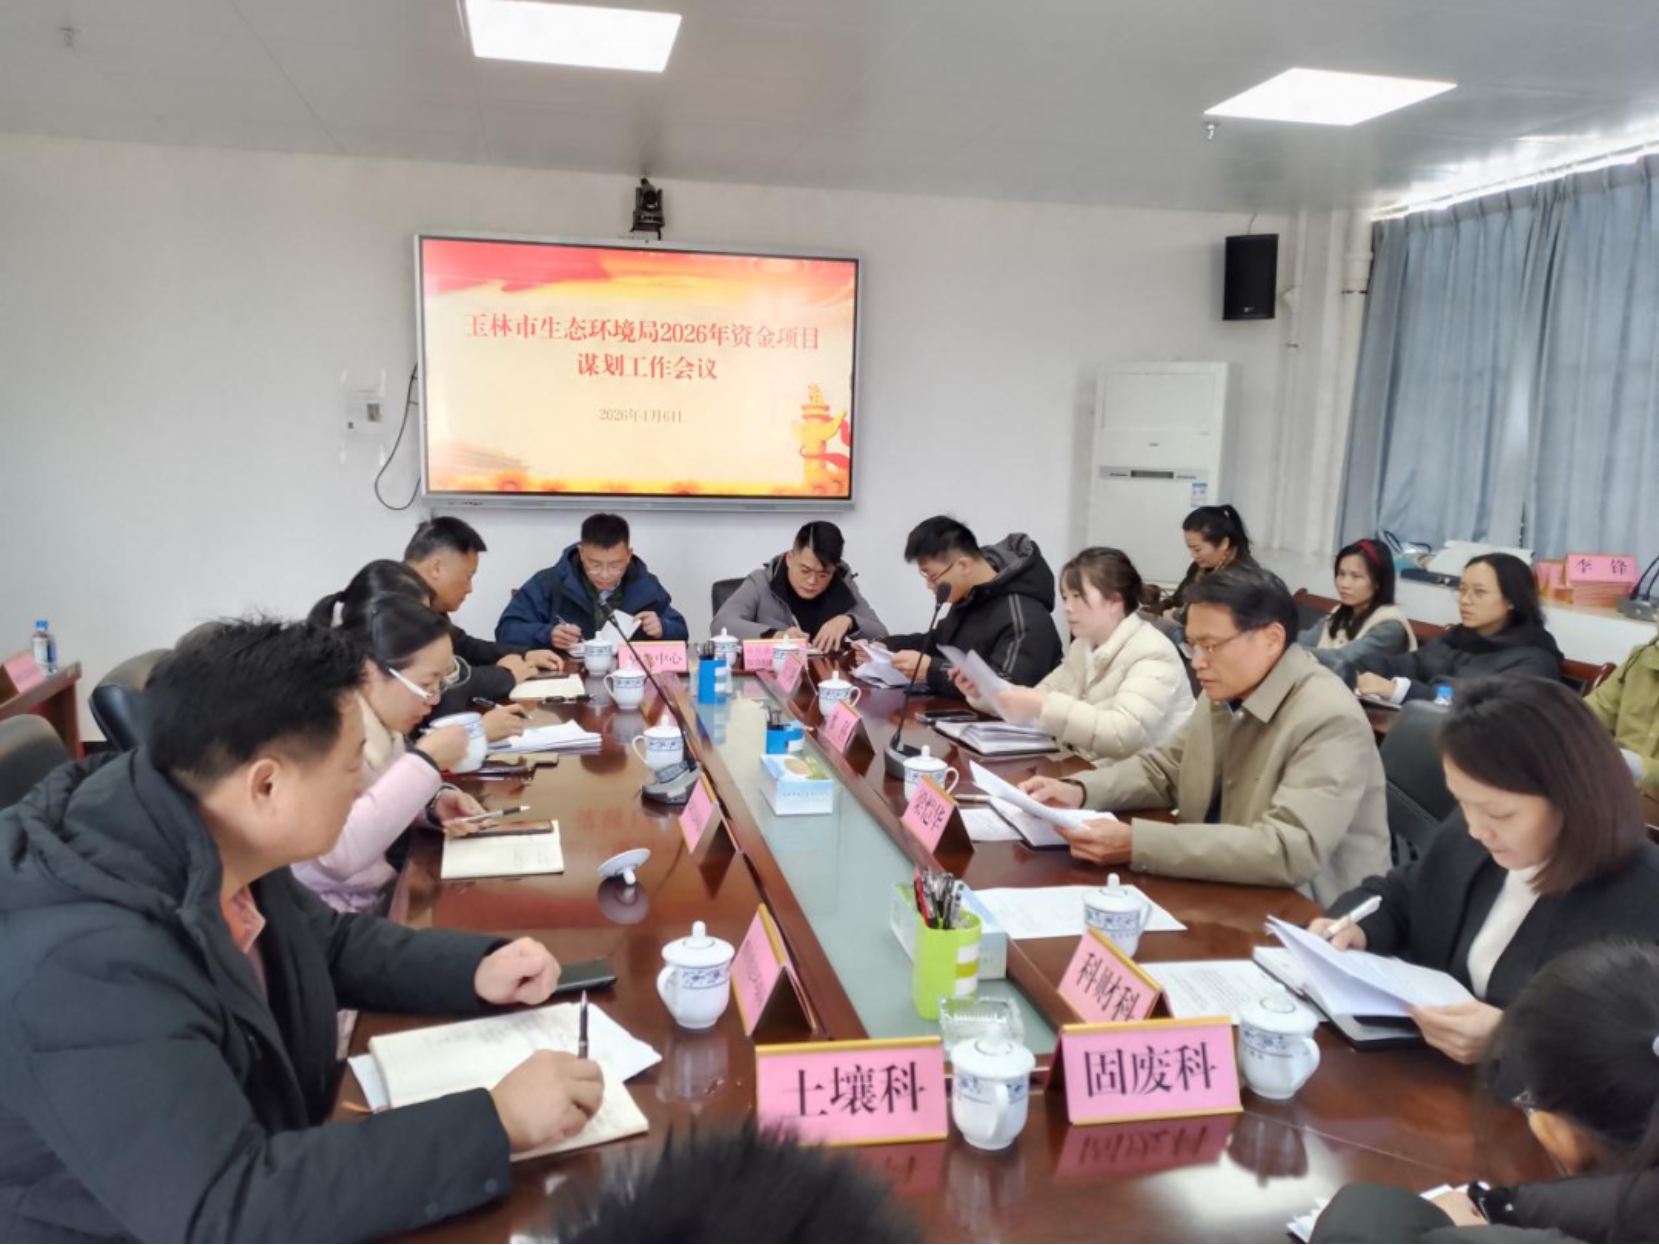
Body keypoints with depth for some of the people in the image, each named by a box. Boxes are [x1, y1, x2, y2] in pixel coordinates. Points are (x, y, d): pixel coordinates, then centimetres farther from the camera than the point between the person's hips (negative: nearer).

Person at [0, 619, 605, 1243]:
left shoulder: (213, 848, -9)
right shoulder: (89, 964, -33)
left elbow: (329, 942, 9)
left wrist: (477, 969, -7)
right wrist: (494, 1123, -32)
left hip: (273, 1165, 7)